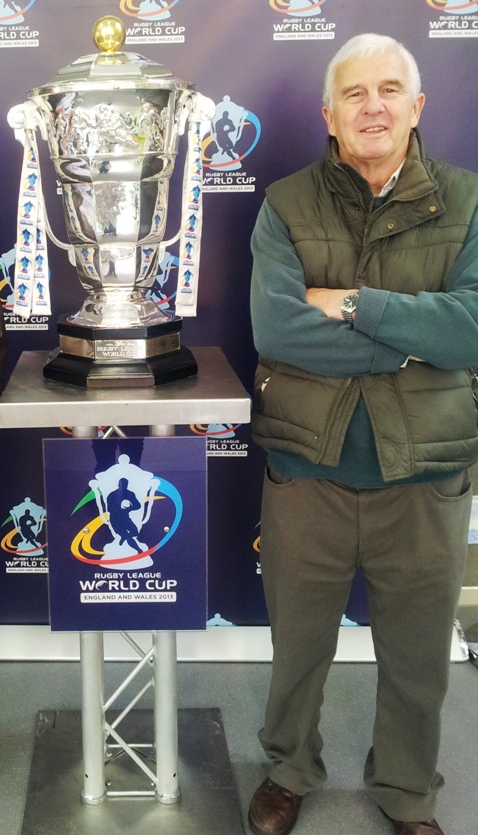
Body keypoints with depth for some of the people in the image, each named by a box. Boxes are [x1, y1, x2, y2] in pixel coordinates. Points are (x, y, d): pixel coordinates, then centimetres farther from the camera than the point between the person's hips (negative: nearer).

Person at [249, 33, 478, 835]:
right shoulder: (287, 205, -3)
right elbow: (274, 327, -18)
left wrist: (349, 302, -18)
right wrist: (409, 341, -18)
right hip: (306, 469, 0)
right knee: (299, 645, 19)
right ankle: (289, 770, 46)